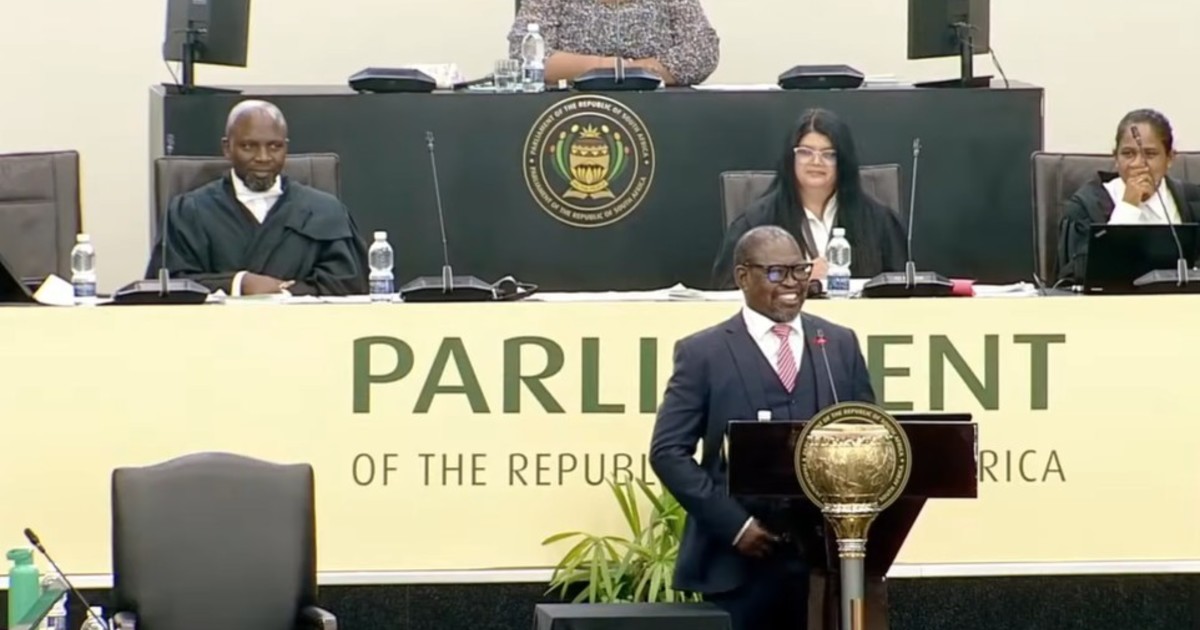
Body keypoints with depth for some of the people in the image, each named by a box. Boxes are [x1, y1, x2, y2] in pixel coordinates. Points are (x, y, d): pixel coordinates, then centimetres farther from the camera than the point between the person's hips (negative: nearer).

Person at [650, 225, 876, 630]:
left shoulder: (840, 344, 12)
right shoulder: (704, 353, 1)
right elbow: (669, 452, -4)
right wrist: (733, 524, -13)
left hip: (828, 553, 3)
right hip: (739, 559, -3)